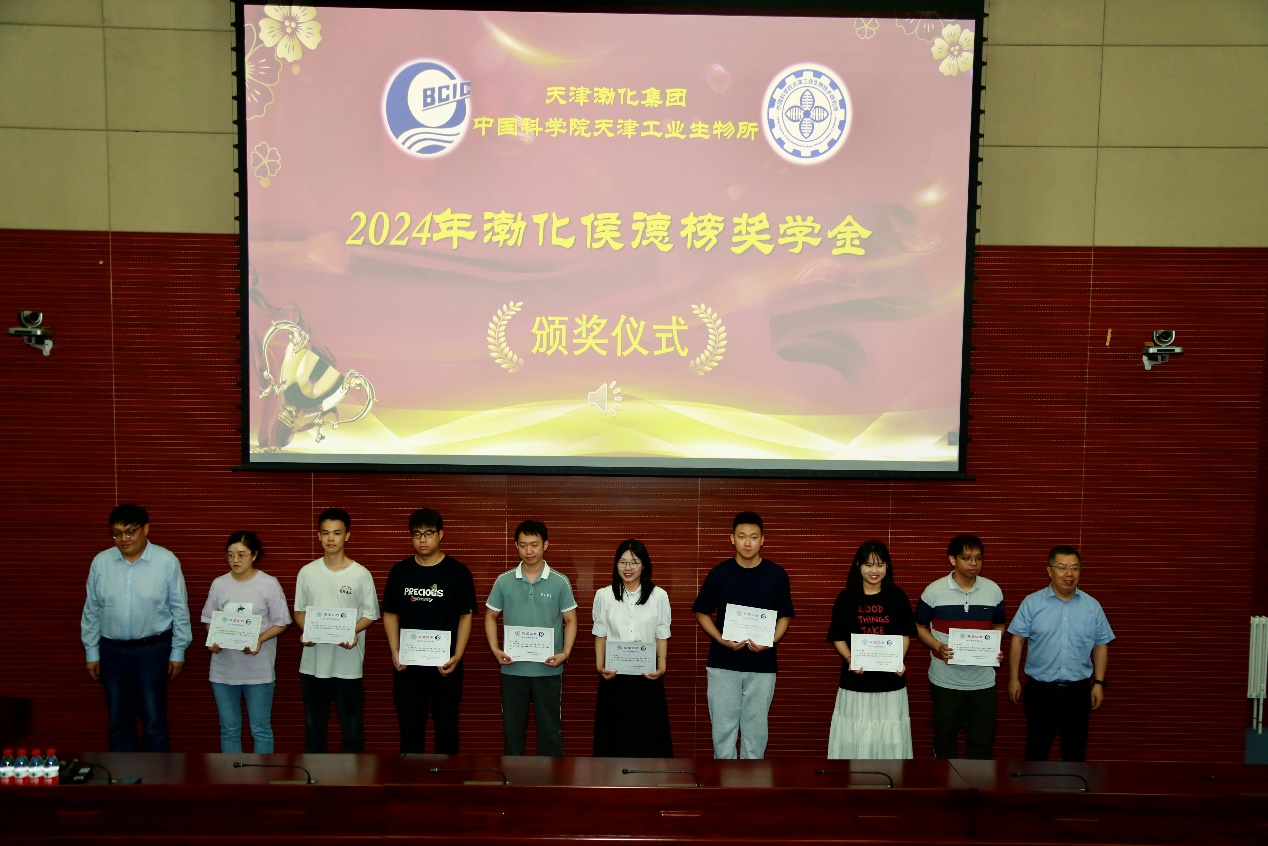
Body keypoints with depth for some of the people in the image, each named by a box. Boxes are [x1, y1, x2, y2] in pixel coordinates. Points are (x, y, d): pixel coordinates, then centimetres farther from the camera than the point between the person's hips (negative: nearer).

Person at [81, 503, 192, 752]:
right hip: (112, 651, 3)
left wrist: (178, 652, -3)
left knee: (154, 720, 2)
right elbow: (91, 612, 7)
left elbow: (180, 610, -4)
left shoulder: (167, 561, -9)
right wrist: (91, 653, 7)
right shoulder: (101, 562, -1)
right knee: (118, 722, 11)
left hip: (153, 650, -3)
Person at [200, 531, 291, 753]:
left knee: (261, 729, 4)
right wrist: (213, 641, -9)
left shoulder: (269, 584, -5)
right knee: (229, 729, 11)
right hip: (224, 669, 3)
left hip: (259, 670, -3)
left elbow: (281, 623, -3)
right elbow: (209, 620, 11)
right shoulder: (219, 584, 5)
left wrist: (260, 640, -19)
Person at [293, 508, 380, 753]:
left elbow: (370, 614, 0)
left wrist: (353, 631, -19)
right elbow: (299, 610, 10)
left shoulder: (361, 574, -4)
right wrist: (306, 631, -10)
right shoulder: (307, 572, 4)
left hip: (348, 665, -3)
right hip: (313, 663, 3)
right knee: (313, 726, 15)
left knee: (352, 728, 5)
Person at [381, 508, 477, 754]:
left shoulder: (458, 572, -3)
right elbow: (390, 614, 8)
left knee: (446, 728, 7)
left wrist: (458, 655, -13)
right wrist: (395, 652, -5)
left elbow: (466, 616, -2)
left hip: (445, 664, -2)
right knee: (409, 727, 9)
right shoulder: (400, 571, 5)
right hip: (408, 664, 2)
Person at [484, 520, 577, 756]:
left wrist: (565, 652, -10)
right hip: (513, 669, 1)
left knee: (550, 730, 7)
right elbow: (491, 617, 9)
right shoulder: (504, 581, 0)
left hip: (548, 670, -1)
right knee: (512, 728, 11)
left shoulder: (560, 582, -2)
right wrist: (495, 649, -4)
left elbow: (570, 620, 3)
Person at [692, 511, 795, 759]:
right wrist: (721, 640, -11)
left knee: (756, 726, 8)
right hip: (723, 664, 0)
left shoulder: (777, 575, -1)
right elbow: (702, 613, 5)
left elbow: (785, 616, 7)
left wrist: (771, 641, -11)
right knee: (723, 725, 4)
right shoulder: (719, 574, -2)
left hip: (762, 665, 0)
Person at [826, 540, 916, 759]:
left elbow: (905, 635, 9)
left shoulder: (897, 597, 3)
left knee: (890, 737, 5)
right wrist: (850, 659, -15)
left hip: (890, 679, 1)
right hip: (855, 680, -1)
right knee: (855, 737, 1)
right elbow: (838, 638, 2)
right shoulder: (846, 598, 0)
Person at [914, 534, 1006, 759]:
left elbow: (998, 625, 14)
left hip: (983, 680, 2)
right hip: (945, 680, -2)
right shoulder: (934, 591, -7)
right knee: (944, 740, 12)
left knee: (982, 741, 8)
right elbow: (920, 627, 2)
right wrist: (939, 647, -15)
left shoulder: (993, 590, 0)